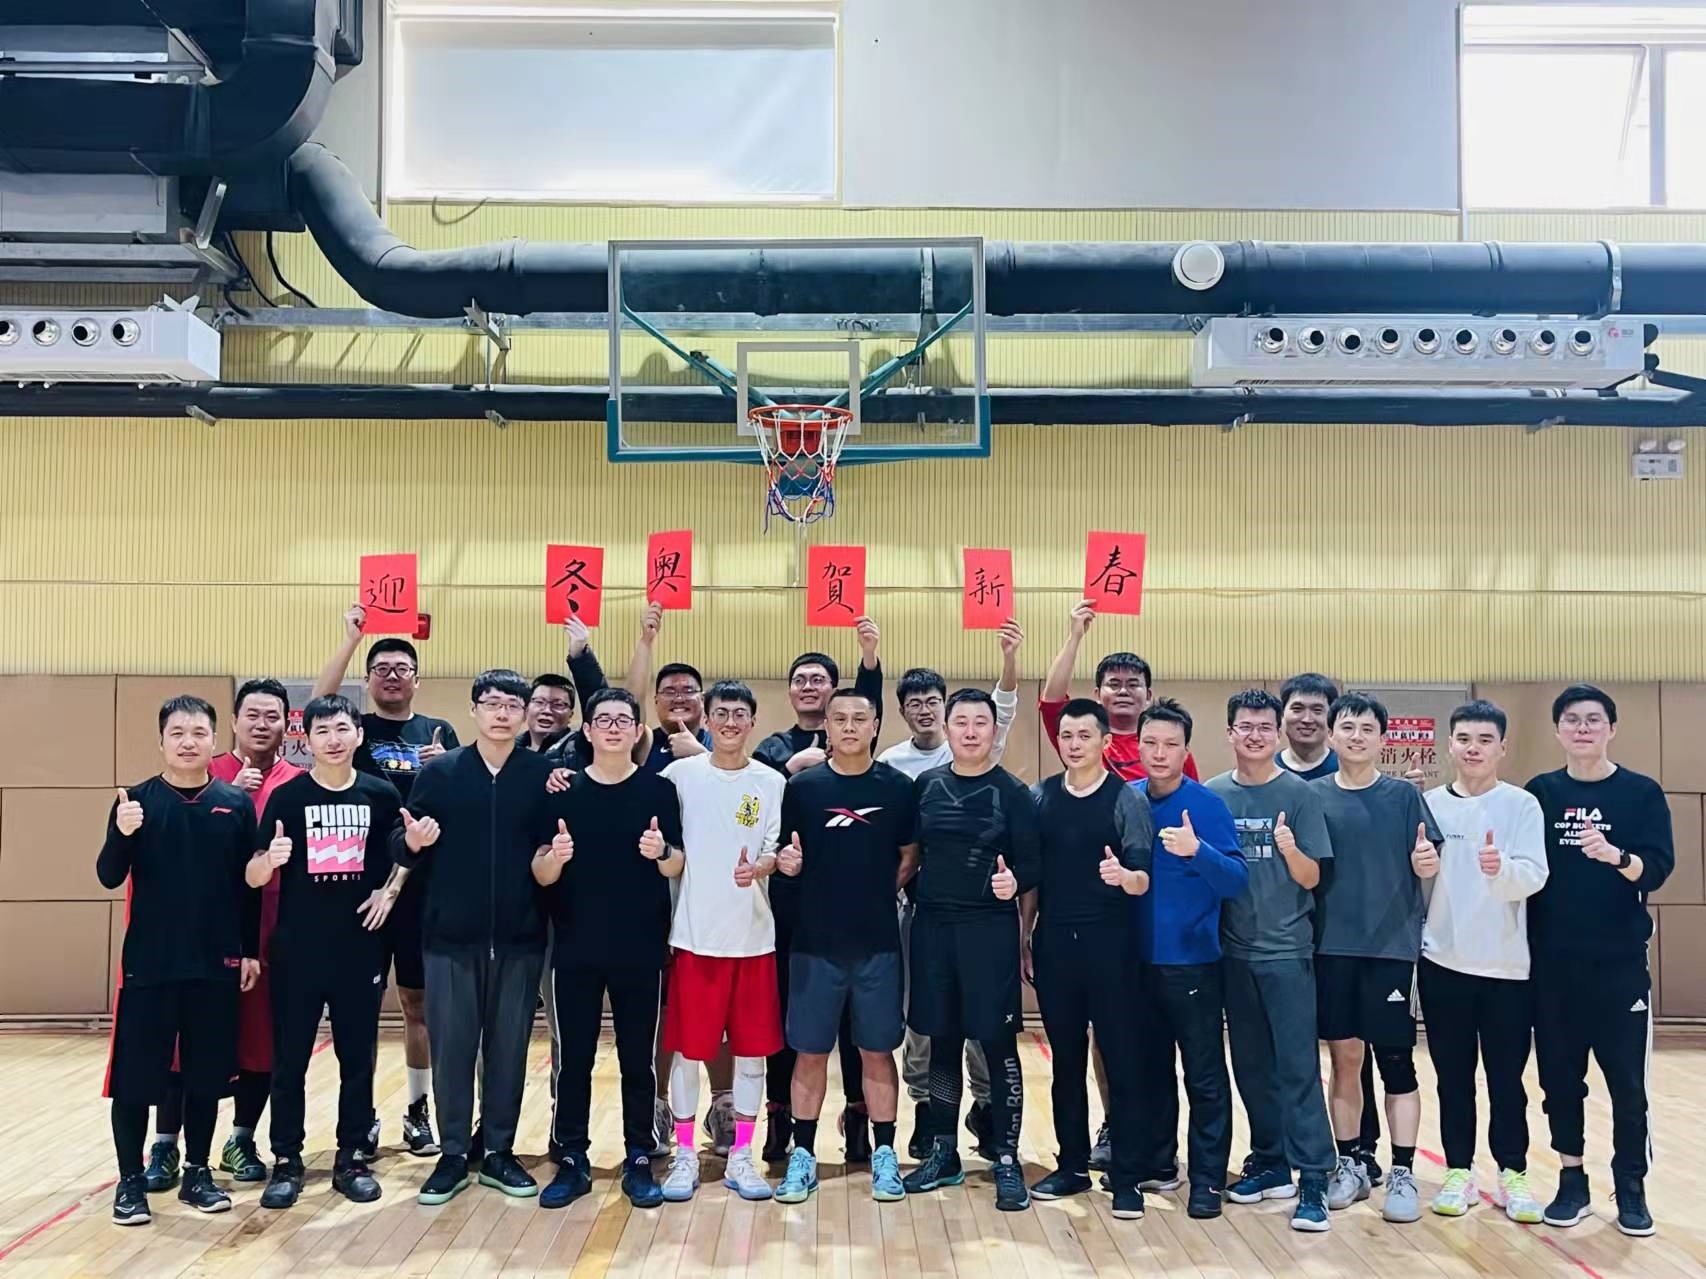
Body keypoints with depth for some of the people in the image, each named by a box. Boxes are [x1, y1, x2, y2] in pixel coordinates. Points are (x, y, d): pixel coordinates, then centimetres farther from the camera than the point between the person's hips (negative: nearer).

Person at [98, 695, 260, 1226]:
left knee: (206, 1073, 10)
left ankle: (197, 1172, 25)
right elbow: (109, 877, -6)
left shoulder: (236, 803, 2)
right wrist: (123, 835, -25)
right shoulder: (137, 800, -1)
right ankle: (130, 1180, 19)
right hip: (148, 962, -1)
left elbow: (248, 884, 6)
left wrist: (250, 950, 5)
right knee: (135, 1075, 3)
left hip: (216, 963, 1)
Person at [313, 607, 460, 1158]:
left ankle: (419, 1109, 21)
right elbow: (318, 705, -17)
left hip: (423, 884, 1)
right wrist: (352, 637, -22)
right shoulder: (356, 728, 4)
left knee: (419, 1000, 9)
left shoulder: (439, 733, 9)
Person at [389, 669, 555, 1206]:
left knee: (509, 1048, 8)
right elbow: (401, 850, 2)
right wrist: (410, 842, -19)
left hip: (518, 938, 0)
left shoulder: (543, 774, 1)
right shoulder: (440, 771, 2)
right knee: (451, 1048, 6)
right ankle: (453, 1156, 20)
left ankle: (499, 1152, 23)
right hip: (450, 937, 0)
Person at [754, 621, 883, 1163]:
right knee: (783, 1009, 6)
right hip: (789, 897, 1)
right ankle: (779, 1117, 16)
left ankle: (858, 1116, 11)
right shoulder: (776, 748, 11)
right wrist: (793, 765, -21)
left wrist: (869, 653, -33)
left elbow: (868, 706, -16)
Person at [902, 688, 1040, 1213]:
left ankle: (1007, 1161, 11)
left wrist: (1015, 882, -25)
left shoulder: (1012, 792, -3)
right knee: (942, 1042, 11)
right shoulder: (926, 784, 7)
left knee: (998, 1043, 0)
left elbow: (1032, 865, -5)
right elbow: (912, 851, 12)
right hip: (932, 926, 3)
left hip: (990, 928, -3)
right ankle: (944, 1153, 25)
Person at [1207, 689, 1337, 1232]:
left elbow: (1312, 879, -6)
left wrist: (1289, 848, -24)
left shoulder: (1298, 794, -4)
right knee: (1251, 1065, 11)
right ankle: (1270, 1164, 23)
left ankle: (1312, 1179, 0)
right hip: (1233, 949, 4)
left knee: (1297, 1065, -5)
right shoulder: (1212, 794, 4)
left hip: (1287, 949, -3)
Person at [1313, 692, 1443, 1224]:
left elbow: (1428, 868, 1)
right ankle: (1350, 1164, 20)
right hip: (1332, 946, 1)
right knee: (1344, 1057, 8)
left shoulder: (1403, 795, 2)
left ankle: (1402, 1173, 9)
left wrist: (1427, 860, -21)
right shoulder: (1313, 796, 4)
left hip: (1391, 945, -1)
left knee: (1396, 1060, 0)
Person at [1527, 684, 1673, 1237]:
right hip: (1552, 964, 2)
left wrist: (1614, 855, -28)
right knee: (1560, 1075, 8)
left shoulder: (1642, 793, -1)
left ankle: (1631, 1187, 17)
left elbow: (1656, 870, -11)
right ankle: (1572, 1181, 21)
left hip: (1620, 963, -2)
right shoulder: (1539, 793, 5)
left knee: (1626, 1078, 3)